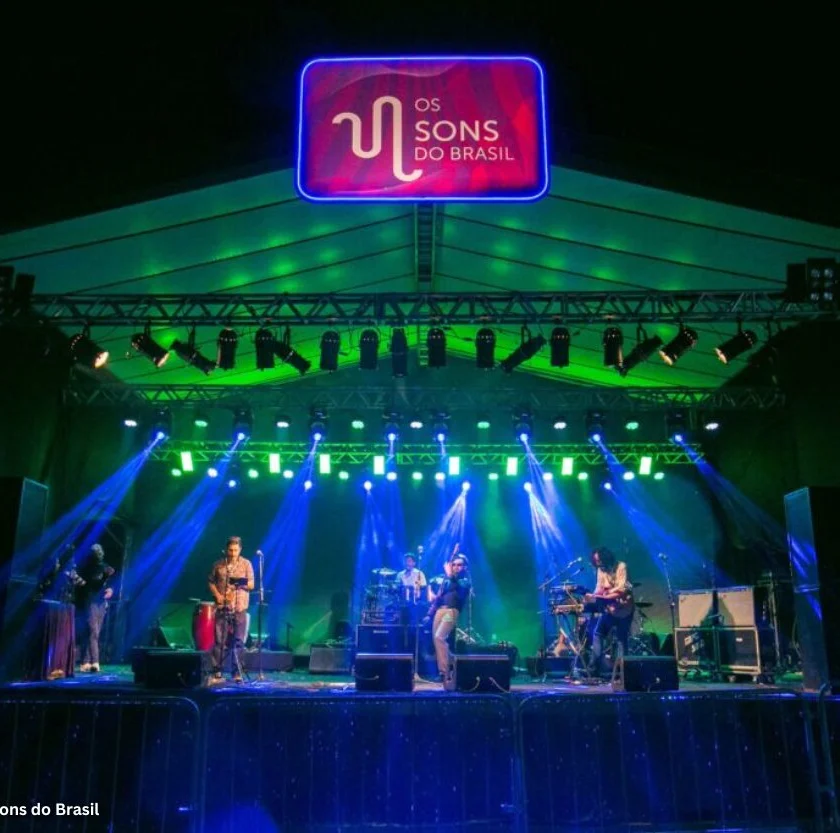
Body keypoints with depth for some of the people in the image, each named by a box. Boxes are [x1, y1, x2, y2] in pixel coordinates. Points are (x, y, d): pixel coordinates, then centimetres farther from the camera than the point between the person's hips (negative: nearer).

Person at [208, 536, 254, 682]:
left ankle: (237, 673, 4)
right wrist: (217, 595, -5)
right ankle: (217, 670, 12)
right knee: (220, 640, 1)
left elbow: (251, 585, 0)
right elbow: (211, 582, 12)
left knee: (239, 641, -2)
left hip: (240, 608, -1)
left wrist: (243, 582, -21)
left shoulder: (246, 564, 1)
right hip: (222, 607, 1)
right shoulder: (219, 564, 5)